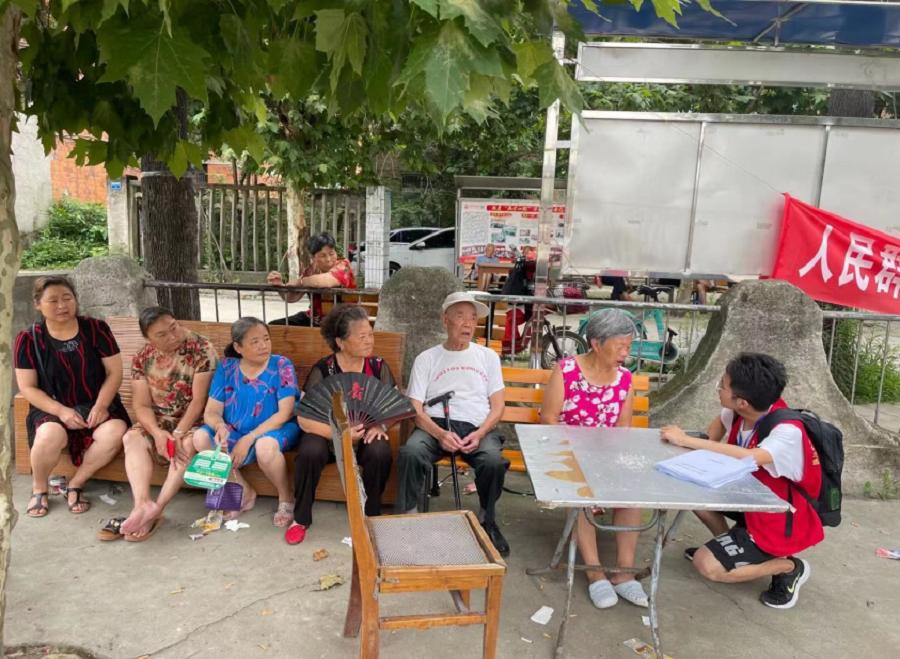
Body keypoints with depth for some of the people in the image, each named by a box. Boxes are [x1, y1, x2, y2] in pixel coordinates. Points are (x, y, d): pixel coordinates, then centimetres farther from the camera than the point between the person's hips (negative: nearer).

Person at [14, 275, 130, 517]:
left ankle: (76, 484, -6)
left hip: (95, 405, 1)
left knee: (115, 432, -31)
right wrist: (61, 411, -17)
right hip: (52, 409, -1)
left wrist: (101, 405, -17)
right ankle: (39, 489, -2)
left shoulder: (96, 329, -4)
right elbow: (27, 387, -3)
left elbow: (115, 372, -2)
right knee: (51, 435, -35)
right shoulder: (28, 339, -3)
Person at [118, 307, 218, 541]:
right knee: (132, 437, -22)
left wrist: (178, 433, -25)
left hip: (194, 421, -4)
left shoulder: (201, 349, -14)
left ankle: (158, 508, -33)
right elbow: (141, 405, -5)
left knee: (187, 443, -34)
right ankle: (143, 503, -38)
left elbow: (199, 400, -17)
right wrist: (157, 432, -24)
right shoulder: (142, 359, -1)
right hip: (159, 423, 4)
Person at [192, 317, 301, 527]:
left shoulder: (282, 365, -10)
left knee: (265, 445, -37)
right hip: (234, 432, 4)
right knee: (200, 437, -21)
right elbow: (212, 411, -3)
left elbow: (285, 413, -16)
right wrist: (220, 426, -29)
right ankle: (244, 492, -2)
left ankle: (286, 498, -7)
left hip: (274, 430, -4)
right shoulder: (226, 367, -1)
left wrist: (248, 439, -23)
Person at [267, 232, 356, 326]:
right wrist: (280, 285, -13)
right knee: (273, 326, 4)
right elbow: (291, 297, 7)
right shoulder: (312, 270, 4)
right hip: (313, 319, 7)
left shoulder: (343, 266, -13)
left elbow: (324, 281, -35)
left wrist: (297, 282, -19)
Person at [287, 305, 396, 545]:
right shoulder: (322, 370, -10)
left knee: (380, 453, -31)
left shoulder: (378, 367, -2)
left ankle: (371, 516, -3)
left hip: (366, 434, 2)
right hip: (328, 433, -1)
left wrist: (380, 425, -21)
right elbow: (304, 418, -14)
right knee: (310, 452, -33)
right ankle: (301, 519, -7)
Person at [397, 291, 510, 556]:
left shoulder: (488, 356, 18)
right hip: (435, 425, 0)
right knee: (410, 452, -33)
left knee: (494, 461, -32)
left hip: (478, 427, 1)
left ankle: (487, 521, -4)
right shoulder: (427, 358, 13)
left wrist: (479, 434, -9)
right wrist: (440, 434, -16)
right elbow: (415, 409, 4)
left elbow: (497, 407, 11)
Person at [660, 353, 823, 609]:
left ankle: (789, 567, 5)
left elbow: (750, 457, -53)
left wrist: (687, 440, -45)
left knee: (706, 565, -13)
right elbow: (720, 423, 11)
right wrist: (708, 451, -8)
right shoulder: (741, 411, -13)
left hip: (780, 524, -7)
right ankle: (729, 545, 16)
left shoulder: (787, 432, -33)